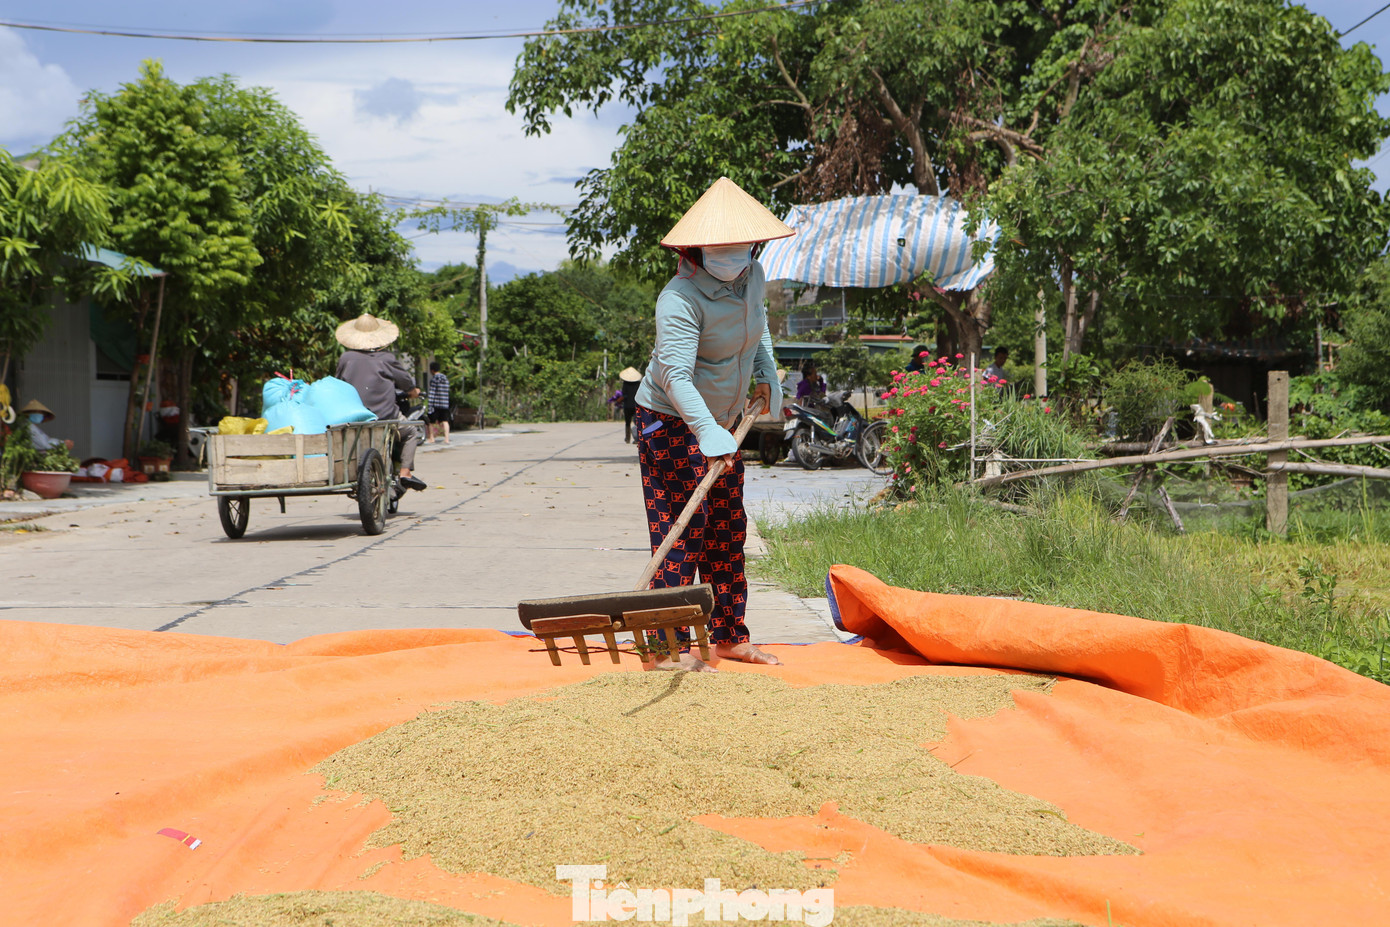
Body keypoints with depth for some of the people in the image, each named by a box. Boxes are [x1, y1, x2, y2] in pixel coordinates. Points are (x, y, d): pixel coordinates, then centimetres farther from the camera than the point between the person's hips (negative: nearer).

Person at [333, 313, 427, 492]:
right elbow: (406, 380, 9)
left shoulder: (346, 358, 4)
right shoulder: (386, 359, -4)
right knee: (411, 431, 20)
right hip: (384, 418, -3)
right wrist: (413, 391, 32)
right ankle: (405, 472, 9)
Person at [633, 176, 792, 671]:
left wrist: (766, 375, 11)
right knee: (682, 530, -12)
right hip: (672, 423, -8)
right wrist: (705, 429, -53)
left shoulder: (753, 277, -2)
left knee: (728, 529, 12)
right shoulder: (681, 298, -28)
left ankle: (730, 636, 21)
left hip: (722, 422, 8)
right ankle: (668, 648, -10)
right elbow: (675, 373, -41)